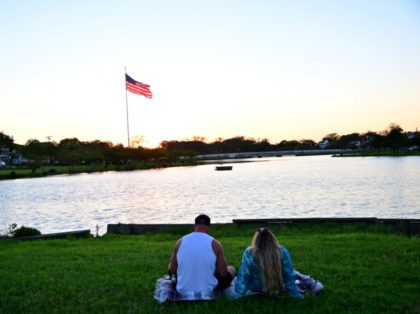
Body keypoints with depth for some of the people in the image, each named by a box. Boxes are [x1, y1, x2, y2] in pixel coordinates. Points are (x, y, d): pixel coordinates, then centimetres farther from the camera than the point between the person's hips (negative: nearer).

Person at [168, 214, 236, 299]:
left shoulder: (180, 242, -5)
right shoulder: (214, 244, -12)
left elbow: (172, 270, 1)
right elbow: (223, 274, -9)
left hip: (183, 291, 3)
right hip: (209, 291, -3)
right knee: (232, 269, 22)